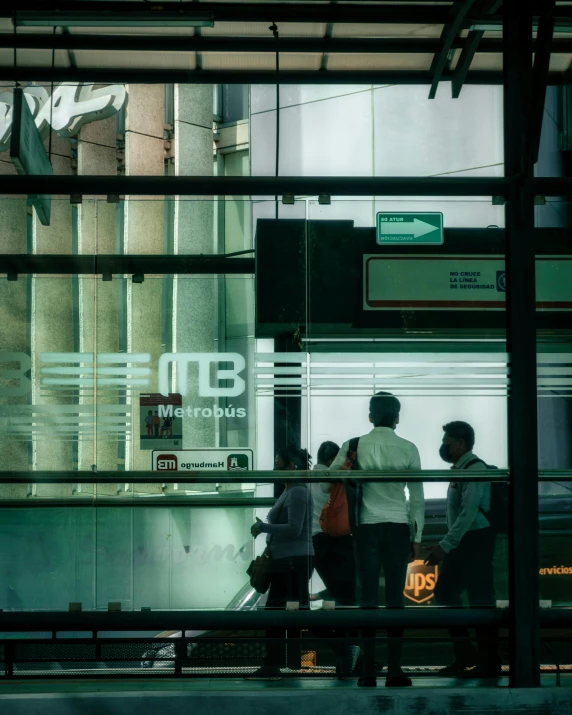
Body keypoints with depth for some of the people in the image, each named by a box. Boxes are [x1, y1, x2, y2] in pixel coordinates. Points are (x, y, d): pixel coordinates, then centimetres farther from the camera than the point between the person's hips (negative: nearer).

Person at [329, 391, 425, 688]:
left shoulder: (354, 446, 0)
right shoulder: (408, 449, 0)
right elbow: (417, 497, 1)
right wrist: (417, 537, 6)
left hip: (367, 527, 0)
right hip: (398, 528, 0)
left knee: (369, 598, 2)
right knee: (395, 598, 2)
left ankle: (368, 673, 0)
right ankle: (394, 672, 2)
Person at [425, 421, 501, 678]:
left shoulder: (474, 469, -15)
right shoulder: (460, 469, 15)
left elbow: (468, 512, -23)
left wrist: (445, 545, -25)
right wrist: (447, 546, 17)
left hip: (476, 541, -10)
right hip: (463, 542, 10)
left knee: (481, 599, -5)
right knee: (445, 592, 11)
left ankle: (489, 664, 2)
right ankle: (464, 655, 17)